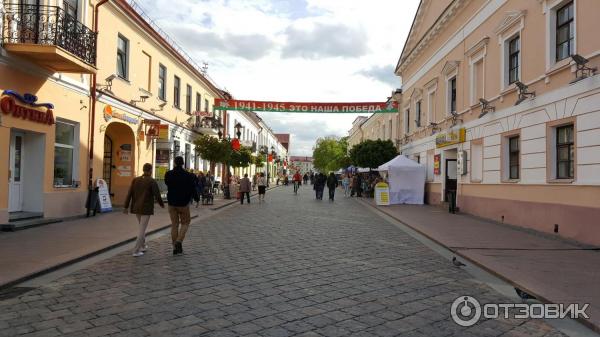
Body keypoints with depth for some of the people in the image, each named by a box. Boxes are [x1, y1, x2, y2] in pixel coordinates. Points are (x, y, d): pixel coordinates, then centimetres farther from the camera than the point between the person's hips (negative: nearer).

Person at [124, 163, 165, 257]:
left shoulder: (135, 180, 3)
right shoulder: (152, 182, -11)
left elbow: (129, 194, 1)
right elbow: (157, 196, -13)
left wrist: (126, 207, 5)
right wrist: (162, 204, 6)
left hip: (136, 208, 6)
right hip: (146, 209, -6)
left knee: (141, 227, 23)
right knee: (142, 229, -2)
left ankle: (143, 246, 33)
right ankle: (136, 251, -7)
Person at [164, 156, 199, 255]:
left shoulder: (168, 174, -2)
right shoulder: (187, 175, -12)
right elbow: (192, 189, -7)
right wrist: (197, 198, 8)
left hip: (171, 203, 3)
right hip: (183, 203, -3)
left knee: (174, 224, 10)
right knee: (185, 223, 12)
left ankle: (175, 247, 12)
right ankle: (179, 241, -9)